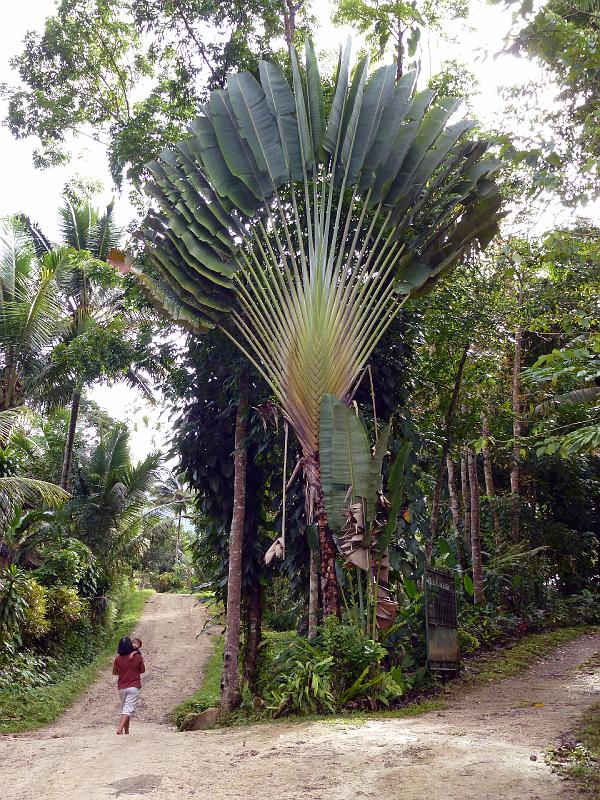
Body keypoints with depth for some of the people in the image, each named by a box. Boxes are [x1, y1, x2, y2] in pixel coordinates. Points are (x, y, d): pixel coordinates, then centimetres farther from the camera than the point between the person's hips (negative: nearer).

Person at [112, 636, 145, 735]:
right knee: (128, 709, -5)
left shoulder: (118, 659, -5)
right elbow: (142, 670, 4)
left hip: (122, 688, 3)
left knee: (125, 708, 17)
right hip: (134, 687, -3)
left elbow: (114, 672, 8)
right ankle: (120, 729, -23)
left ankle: (126, 731, 20)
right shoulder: (138, 657, -8)